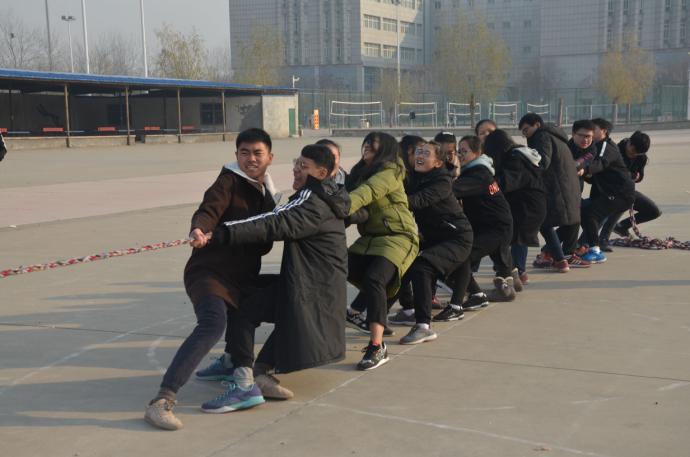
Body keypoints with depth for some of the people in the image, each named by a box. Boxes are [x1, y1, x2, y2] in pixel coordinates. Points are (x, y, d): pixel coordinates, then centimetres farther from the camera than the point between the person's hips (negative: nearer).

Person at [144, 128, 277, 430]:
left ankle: (229, 361, 50)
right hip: (210, 271, -8)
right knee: (213, 324, -33)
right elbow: (209, 211, -25)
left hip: (242, 278, 8)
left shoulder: (268, 195, 17)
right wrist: (199, 230, -43)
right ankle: (162, 401, -36)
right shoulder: (229, 181, -5)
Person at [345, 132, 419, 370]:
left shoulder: (389, 173, -13)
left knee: (374, 278, -28)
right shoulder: (361, 173, 16)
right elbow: (351, 193, 3)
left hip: (397, 237, -8)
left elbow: (365, 193, -29)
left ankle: (377, 347, -29)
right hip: (369, 238, 8)